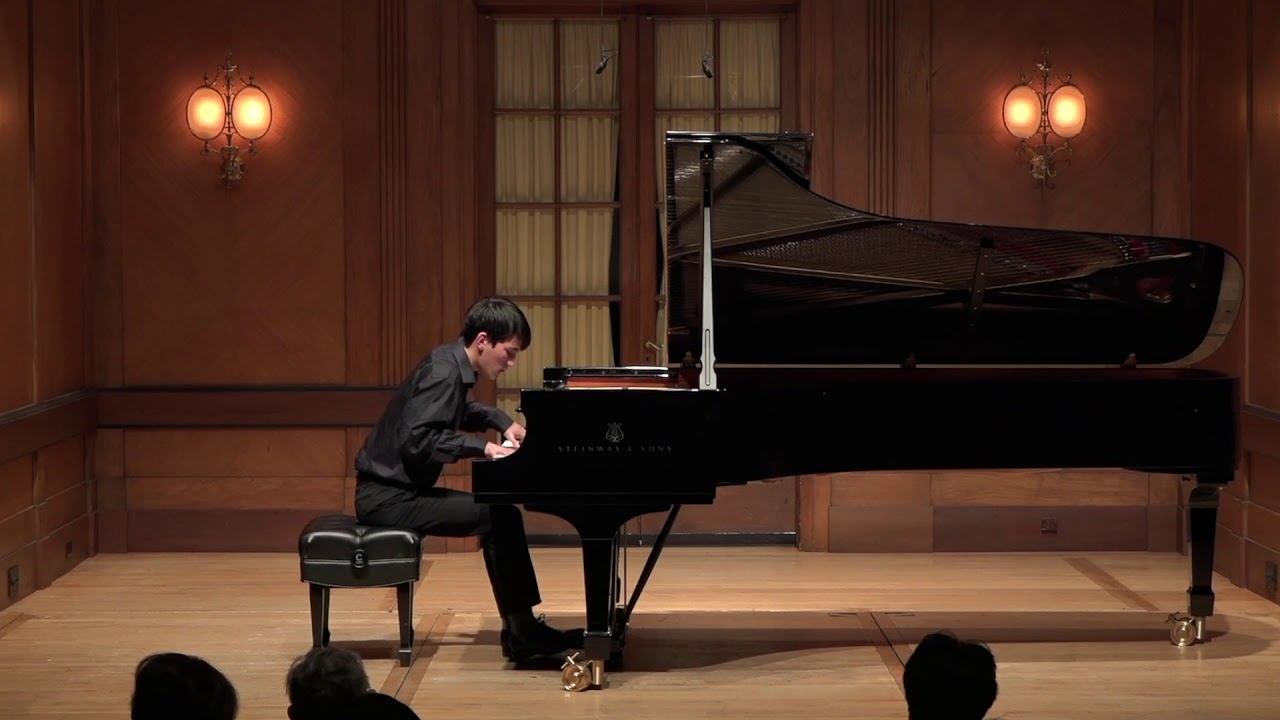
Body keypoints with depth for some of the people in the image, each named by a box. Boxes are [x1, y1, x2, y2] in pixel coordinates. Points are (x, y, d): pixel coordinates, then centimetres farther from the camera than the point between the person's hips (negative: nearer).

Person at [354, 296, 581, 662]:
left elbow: (459, 412, 32)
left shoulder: (451, 364, 10)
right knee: (500, 518, -16)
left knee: (500, 515, 13)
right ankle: (522, 635, -8)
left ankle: (521, 629, 12)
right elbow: (416, 441, -29)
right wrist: (480, 447, -24)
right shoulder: (443, 373, -19)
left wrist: (502, 421, 15)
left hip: (400, 489, 10)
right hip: (389, 498, -10)